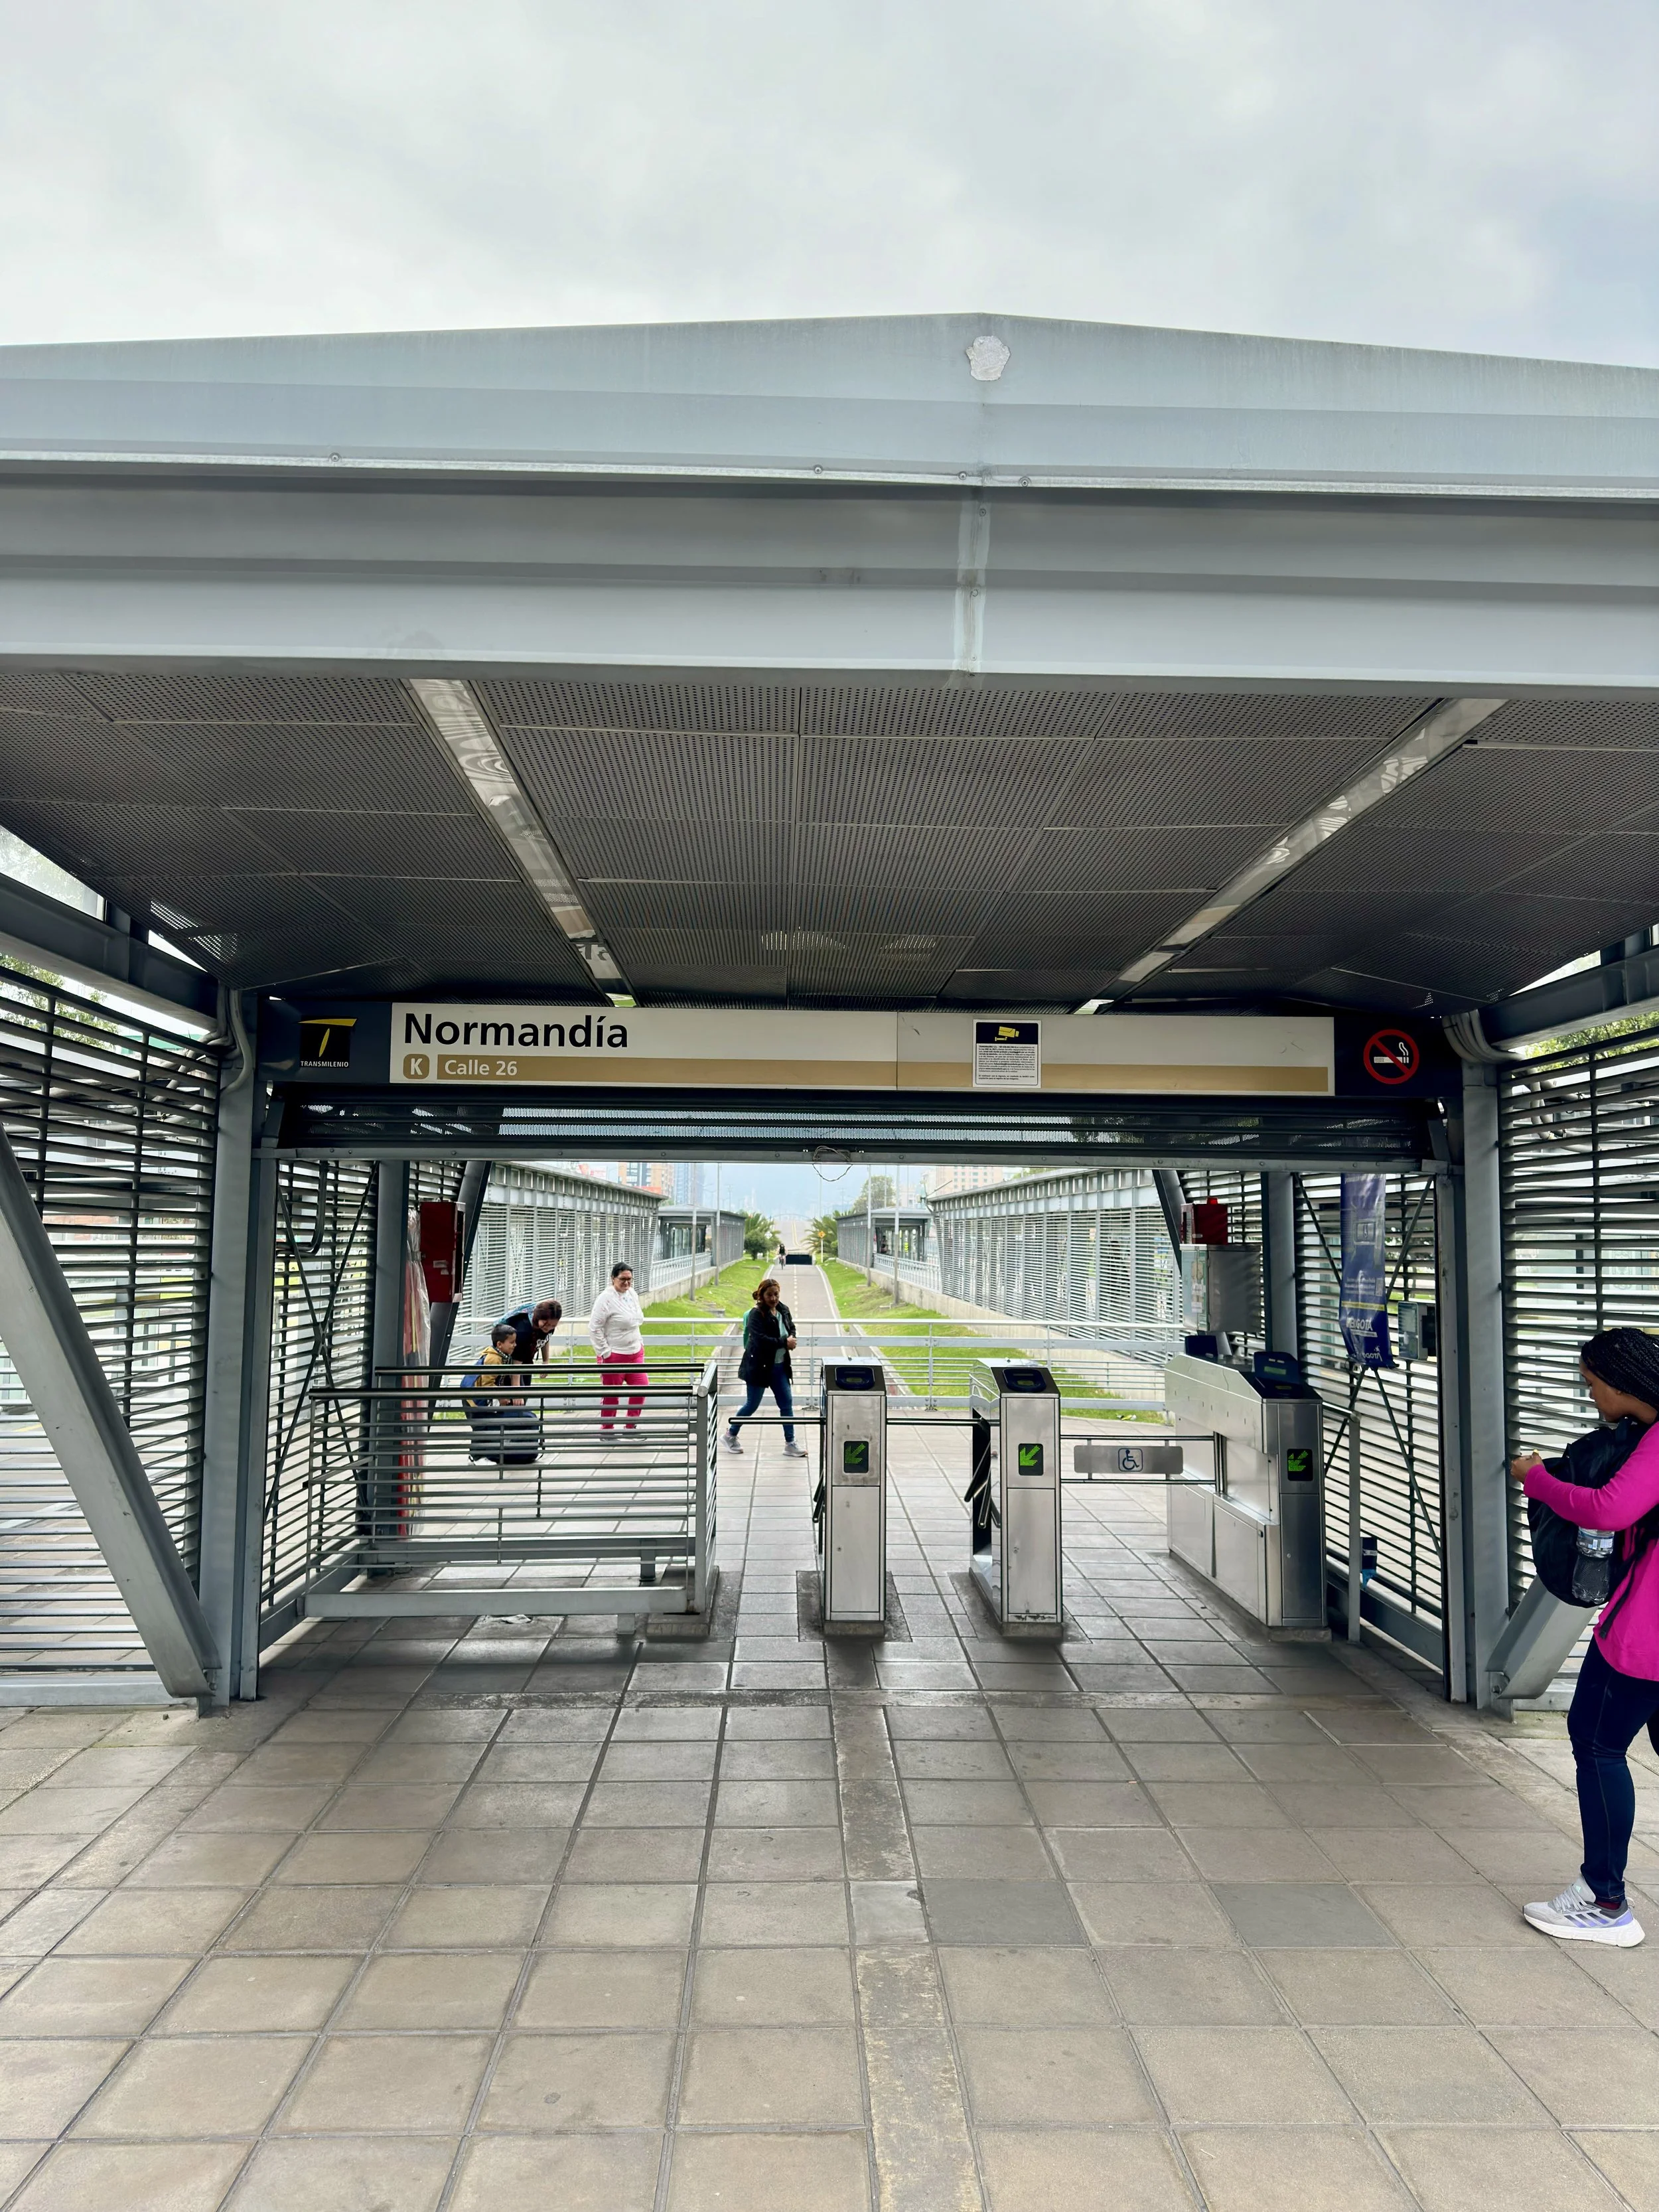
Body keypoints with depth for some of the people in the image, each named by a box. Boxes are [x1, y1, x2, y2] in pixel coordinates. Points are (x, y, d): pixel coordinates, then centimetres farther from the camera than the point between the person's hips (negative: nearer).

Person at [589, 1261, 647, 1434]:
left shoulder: (633, 1294, 7)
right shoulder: (606, 1298, -16)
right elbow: (594, 1328, -16)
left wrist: (640, 1343, 17)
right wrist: (604, 1353, -15)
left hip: (635, 1353, 7)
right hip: (614, 1355, -7)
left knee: (641, 1388, 5)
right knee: (611, 1394, 4)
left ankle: (631, 1426, 22)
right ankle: (606, 1429, 21)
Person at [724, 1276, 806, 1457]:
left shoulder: (783, 1310, 5)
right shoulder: (756, 1314, -17)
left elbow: (791, 1328, 20)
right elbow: (761, 1340, -26)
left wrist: (791, 1338, -3)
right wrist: (784, 1342, -22)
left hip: (779, 1366, 7)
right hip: (760, 1366, -7)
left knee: (787, 1403, 5)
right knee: (752, 1405, 5)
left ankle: (790, 1444, 11)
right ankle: (731, 1435, 26)